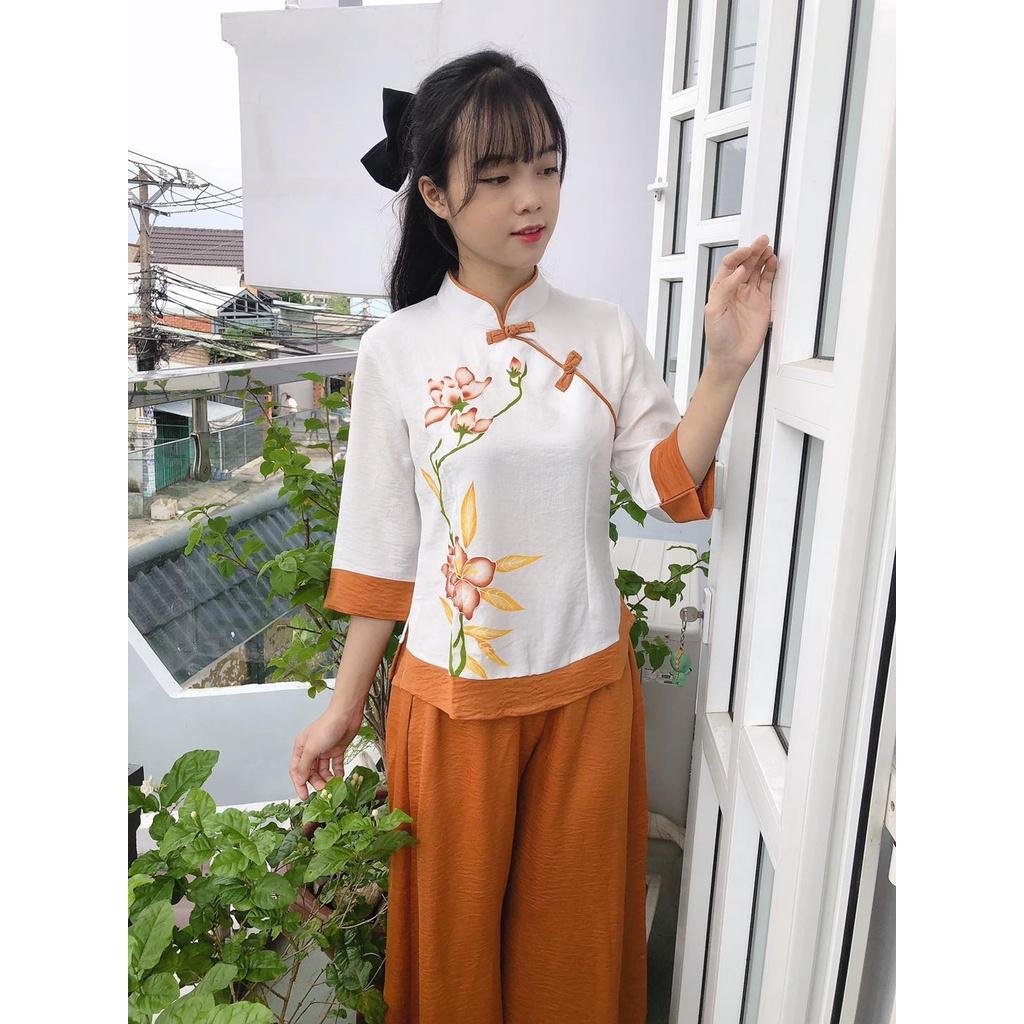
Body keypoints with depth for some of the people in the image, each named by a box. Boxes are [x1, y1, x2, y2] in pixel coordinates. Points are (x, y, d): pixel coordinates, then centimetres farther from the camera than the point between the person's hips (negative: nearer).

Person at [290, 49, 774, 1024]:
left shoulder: (606, 334, -2)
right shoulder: (396, 349, -8)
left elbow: (668, 486, -7)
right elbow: (380, 545, -4)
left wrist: (726, 366, -20)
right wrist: (344, 706, 1)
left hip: (588, 683, 2)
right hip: (452, 690, -1)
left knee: (574, 923, 21)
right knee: (455, 922, 20)